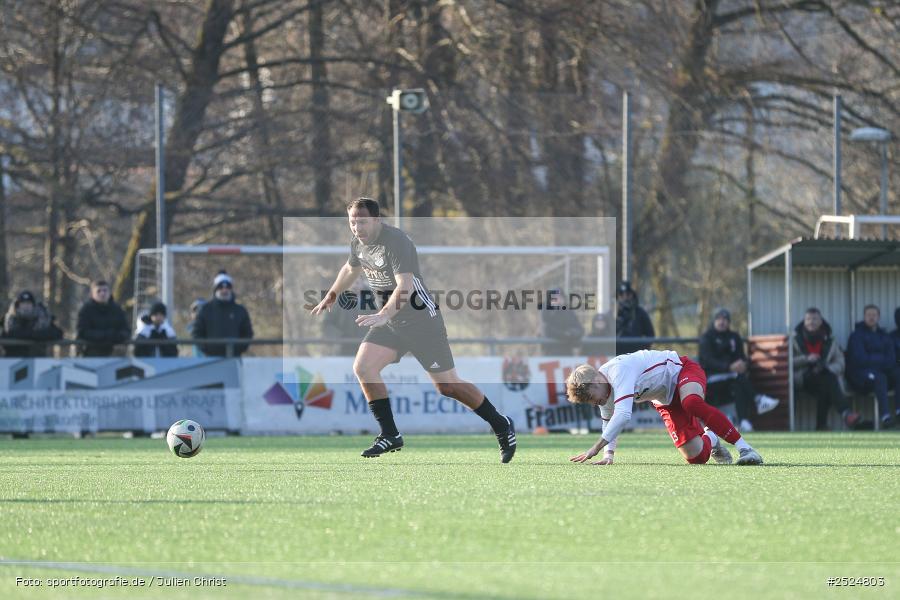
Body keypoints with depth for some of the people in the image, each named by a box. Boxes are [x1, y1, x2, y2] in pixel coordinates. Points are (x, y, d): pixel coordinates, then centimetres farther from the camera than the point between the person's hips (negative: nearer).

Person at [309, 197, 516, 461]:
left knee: (447, 385, -4)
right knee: (362, 367, -11)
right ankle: (390, 435, -2)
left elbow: (405, 286, -35)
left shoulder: (396, 242, -23)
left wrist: (383, 316, -47)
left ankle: (502, 426, 13)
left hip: (421, 319, -8)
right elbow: (351, 269, 27)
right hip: (389, 321, 8)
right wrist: (330, 298, 32)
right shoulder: (358, 242, 3)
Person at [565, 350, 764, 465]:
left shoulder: (619, 370, -33)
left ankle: (744, 447, -35)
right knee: (695, 457, -7)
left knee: (692, 404, -43)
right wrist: (608, 455, -6)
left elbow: (623, 415, -43)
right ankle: (710, 440, 29)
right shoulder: (605, 392, -6)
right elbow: (608, 422, 11)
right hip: (666, 403, 7)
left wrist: (595, 449, -43)